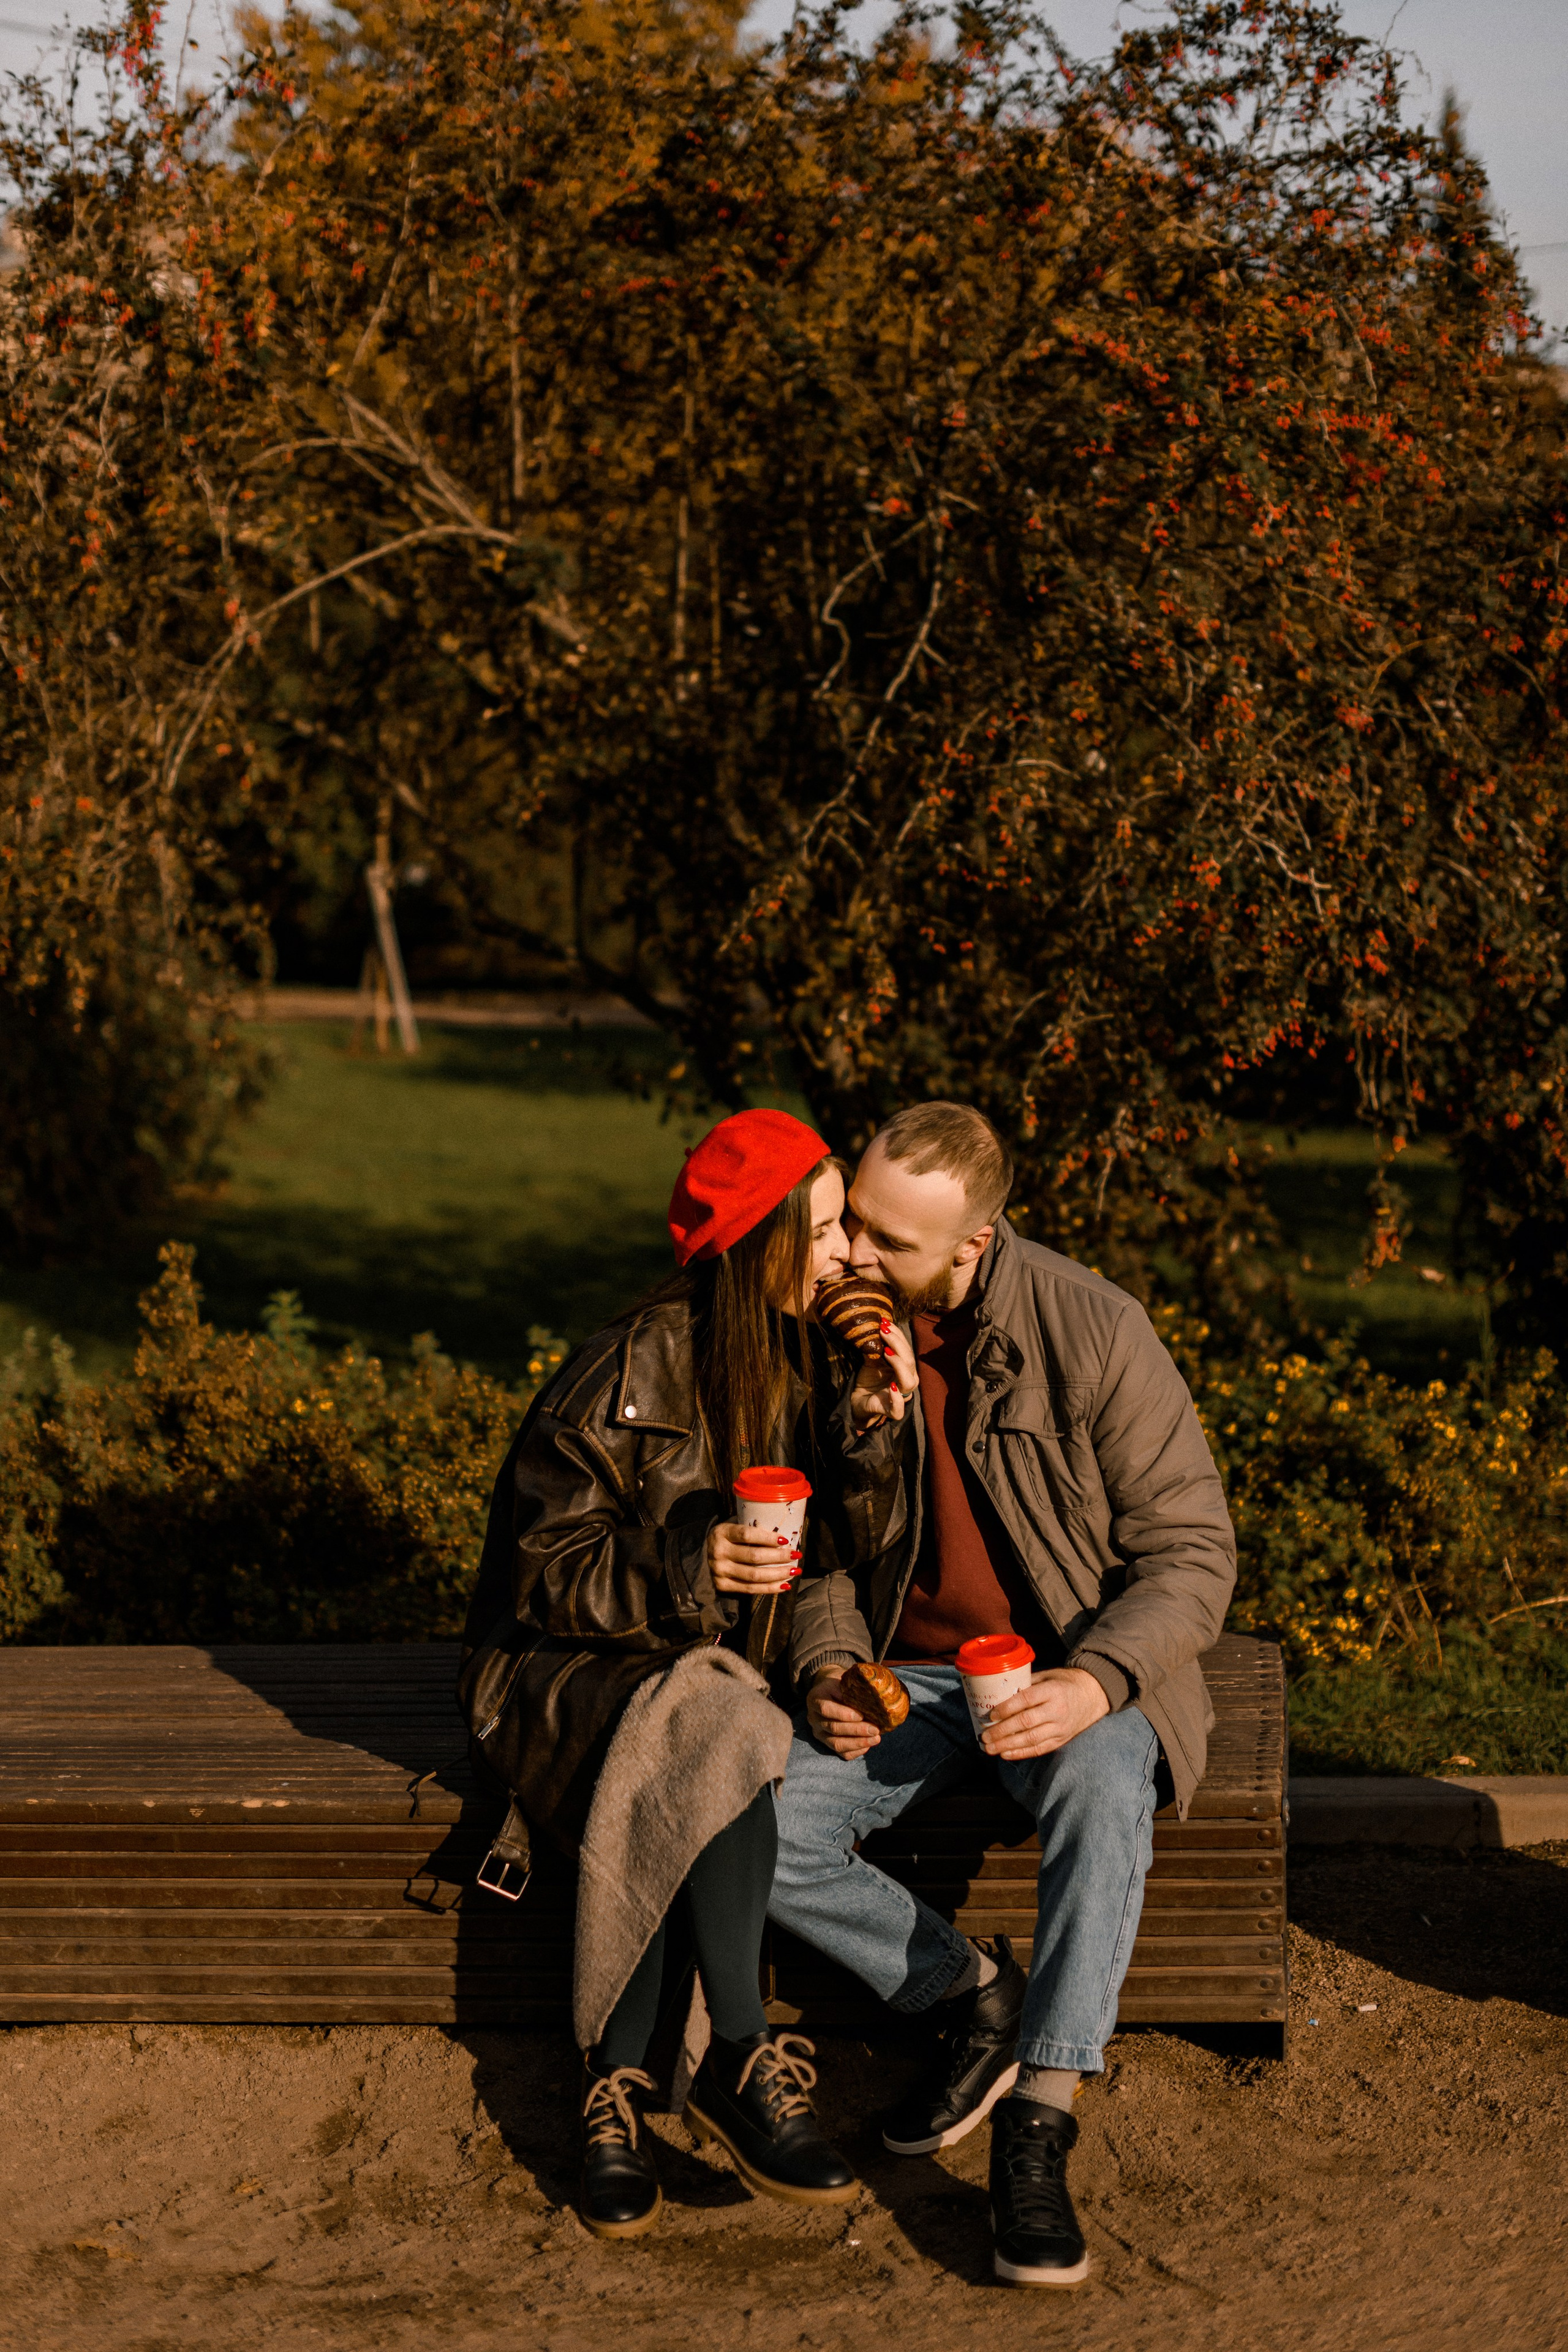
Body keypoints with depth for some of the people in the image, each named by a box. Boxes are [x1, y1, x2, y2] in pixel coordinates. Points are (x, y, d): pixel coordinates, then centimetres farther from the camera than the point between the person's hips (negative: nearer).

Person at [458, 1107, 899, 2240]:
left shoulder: (814, 1359, 4)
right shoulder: (632, 1374, -14)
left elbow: (854, 1551, 2)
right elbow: (546, 1570, -11)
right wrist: (686, 1566, -27)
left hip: (726, 1665, 4)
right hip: (569, 1666, -4)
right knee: (710, 1737, -36)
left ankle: (618, 2091, -18)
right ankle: (742, 2064, -26)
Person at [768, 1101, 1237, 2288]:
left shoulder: (1094, 1330, -15)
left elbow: (1190, 1551, -11)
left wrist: (1098, 1681, -29)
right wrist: (825, 1666, -8)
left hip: (1071, 1668, -4)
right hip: (902, 1671, 4)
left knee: (1104, 1793, -38)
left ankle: (1037, 2127, -31)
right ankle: (973, 1993, 2)